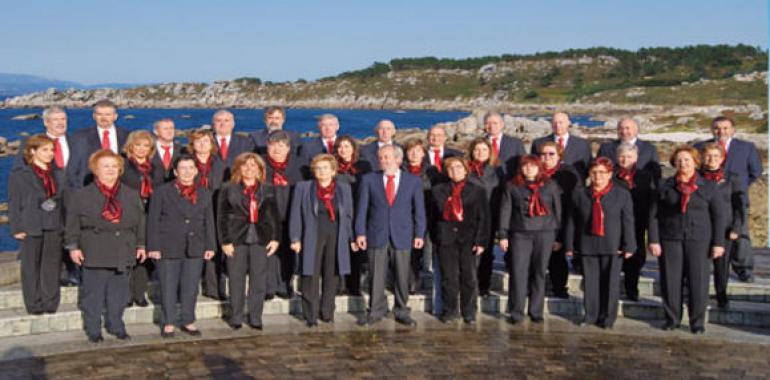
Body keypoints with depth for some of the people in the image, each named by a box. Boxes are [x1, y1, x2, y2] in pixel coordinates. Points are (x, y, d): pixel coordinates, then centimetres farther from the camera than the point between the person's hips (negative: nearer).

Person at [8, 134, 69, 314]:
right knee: (31, 267, 3)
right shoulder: (18, 175, 1)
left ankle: (51, 303, 13)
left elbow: (66, 201, 13)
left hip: (54, 227, 3)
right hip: (31, 228, -3)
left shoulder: (59, 174, 14)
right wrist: (17, 229, -9)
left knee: (52, 266, 5)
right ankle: (34, 304, 10)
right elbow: (14, 204, -2)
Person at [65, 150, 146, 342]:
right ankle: (93, 331, 13)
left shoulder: (131, 195, 10)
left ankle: (116, 327, 22)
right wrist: (73, 246, -5)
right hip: (95, 254, -3)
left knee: (119, 294, 9)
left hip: (122, 253, 3)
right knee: (94, 296, 2)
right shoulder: (82, 195, 0)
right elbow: (72, 223, 0)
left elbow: (140, 222, 14)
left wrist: (141, 245, 11)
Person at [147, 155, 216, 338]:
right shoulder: (162, 192, 0)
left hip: (195, 249, 3)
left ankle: (188, 322, 19)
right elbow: (153, 221, -3)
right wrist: (153, 247, -9)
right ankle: (168, 324, 13)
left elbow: (209, 222, 12)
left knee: (191, 287, 7)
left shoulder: (204, 194, 11)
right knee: (168, 288, 3)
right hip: (168, 249, -3)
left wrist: (210, 246, 6)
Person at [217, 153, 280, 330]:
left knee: (259, 280, 2)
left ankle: (255, 318, 11)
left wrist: (275, 238, 0)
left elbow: (274, 215, 9)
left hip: (261, 239, 2)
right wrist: (225, 241, -6)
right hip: (237, 240, -1)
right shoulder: (228, 190, 4)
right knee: (236, 280, 3)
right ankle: (236, 318, 13)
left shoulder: (268, 190, 10)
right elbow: (221, 218, 1)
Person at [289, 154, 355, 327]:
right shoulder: (303, 187, 6)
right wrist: (295, 238, -5)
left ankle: (327, 313, 16)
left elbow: (349, 215, 12)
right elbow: (296, 214, 3)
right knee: (311, 276, -3)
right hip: (312, 237, -2)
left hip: (336, 238, 2)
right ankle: (311, 315, 5)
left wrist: (352, 238, 6)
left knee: (332, 276, 5)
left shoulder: (344, 188, 11)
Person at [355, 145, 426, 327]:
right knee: (376, 276, 2)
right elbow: (362, 208, 4)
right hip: (376, 235, 0)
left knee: (402, 276, 4)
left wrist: (419, 234, 0)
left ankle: (401, 312, 17)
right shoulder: (369, 180, 5)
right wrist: (360, 233, -4)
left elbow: (419, 209, 6)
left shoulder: (413, 181, 6)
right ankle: (376, 311, 13)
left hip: (402, 236, 0)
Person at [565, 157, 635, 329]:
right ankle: (590, 315, 17)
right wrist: (569, 245, 4)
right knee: (590, 282, 6)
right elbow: (572, 221, 8)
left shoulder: (622, 194, 2)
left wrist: (629, 246, -5)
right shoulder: (579, 194, 7)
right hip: (587, 246, 2)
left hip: (612, 246, -1)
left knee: (610, 283, 3)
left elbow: (628, 222, 0)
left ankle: (607, 317, 13)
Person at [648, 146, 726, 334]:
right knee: (671, 281, 3)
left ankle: (697, 322, 11)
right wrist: (653, 240, -3)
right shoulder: (665, 186, 6)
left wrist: (718, 243, -1)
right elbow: (654, 214, 5)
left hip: (699, 241, -1)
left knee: (698, 282, 0)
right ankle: (672, 319, 17)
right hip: (670, 240, 1)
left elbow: (719, 216, 5)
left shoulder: (708, 187, 5)